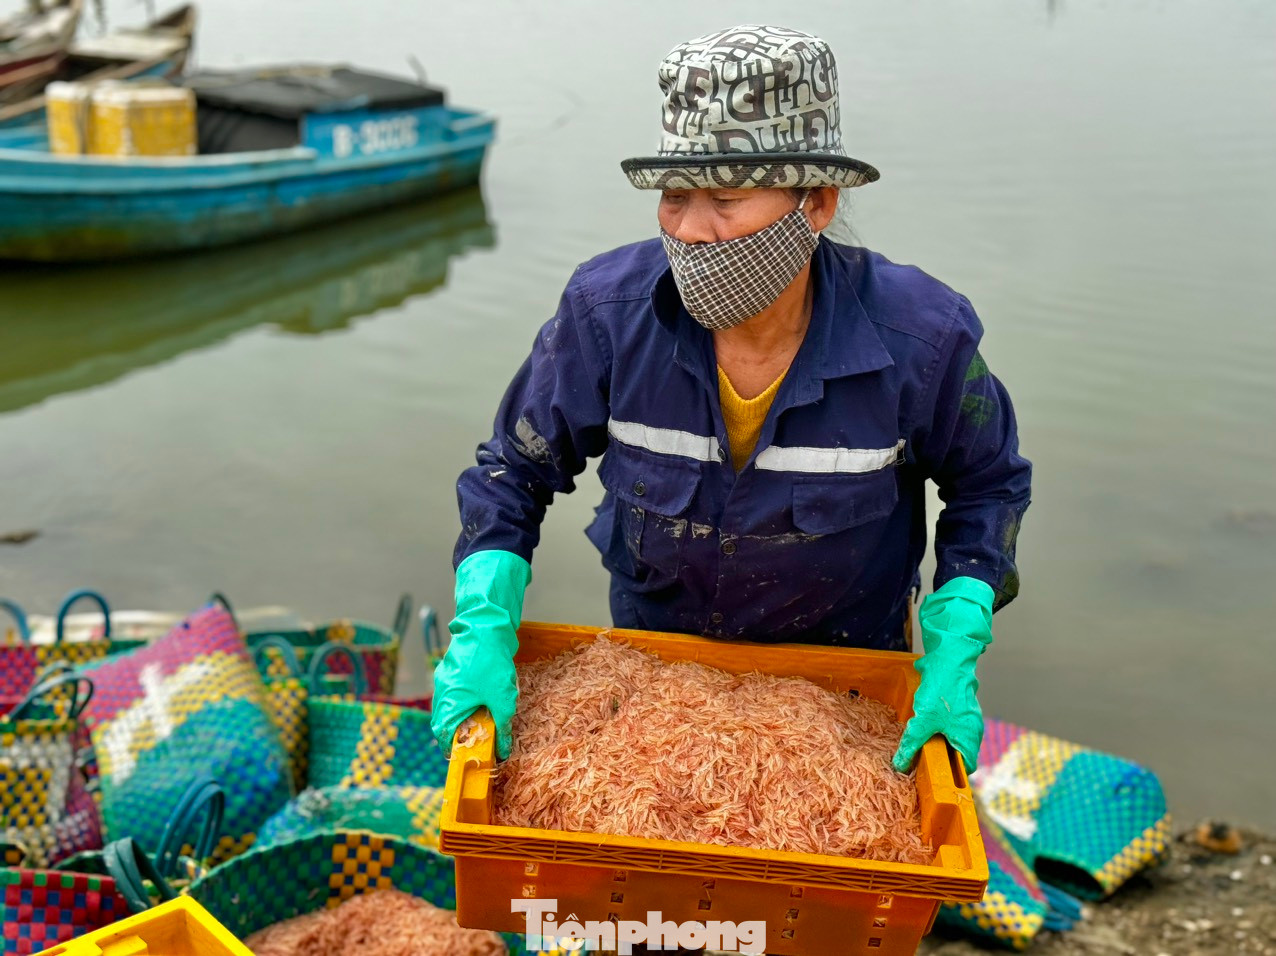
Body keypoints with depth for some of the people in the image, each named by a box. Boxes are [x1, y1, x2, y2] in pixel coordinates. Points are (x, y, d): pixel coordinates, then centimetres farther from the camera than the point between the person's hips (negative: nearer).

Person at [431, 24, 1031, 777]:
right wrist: (483, 631, -24)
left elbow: (989, 484, -7)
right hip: (654, 651, 1)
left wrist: (955, 653, -18)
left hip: (846, 665, 0)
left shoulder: (919, 338, -27)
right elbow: (514, 474, -11)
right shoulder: (608, 313, -26)